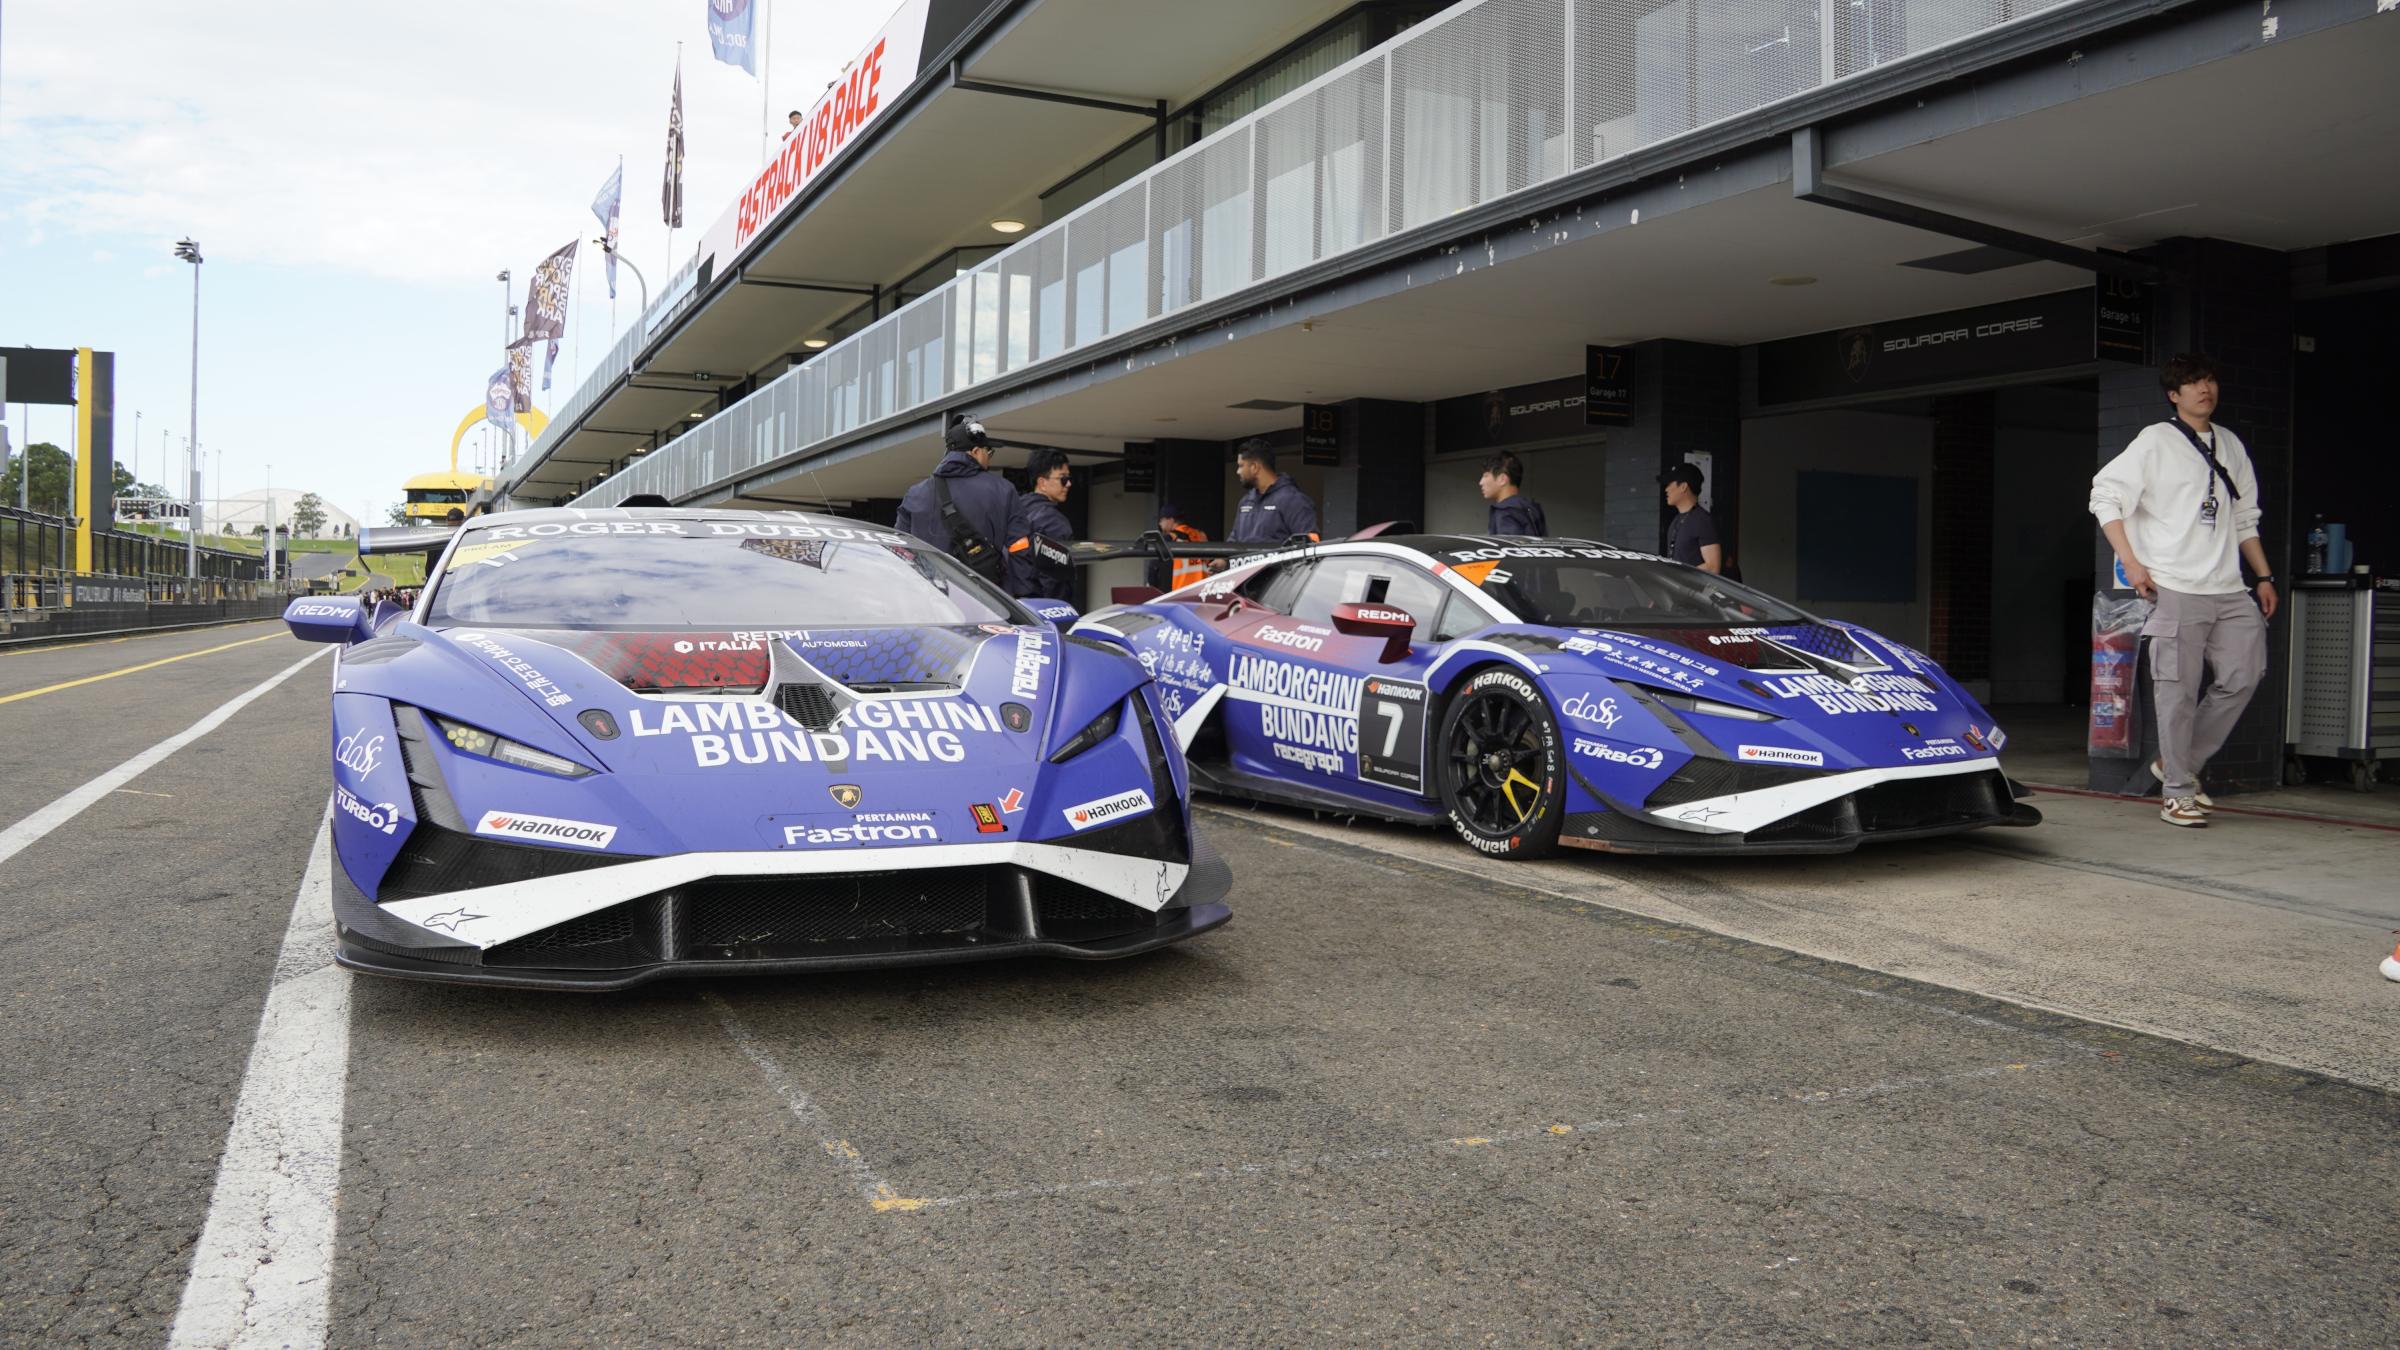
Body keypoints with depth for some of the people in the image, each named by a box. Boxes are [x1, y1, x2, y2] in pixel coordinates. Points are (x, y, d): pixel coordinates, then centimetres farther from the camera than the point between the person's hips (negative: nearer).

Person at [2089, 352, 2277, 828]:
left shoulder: (2230, 445, 18)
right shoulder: (2157, 440, -1)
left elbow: (2245, 519, 24)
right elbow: (2105, 494, -7)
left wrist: (2264, 577, 19)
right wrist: (2131, 562, -14)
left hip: (2229, 591, 6)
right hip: (2174, 588, -6)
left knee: (2244, 674, -1)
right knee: (2179, 689, -5)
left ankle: (2180, 764, 15)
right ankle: (2177, 792, 3)